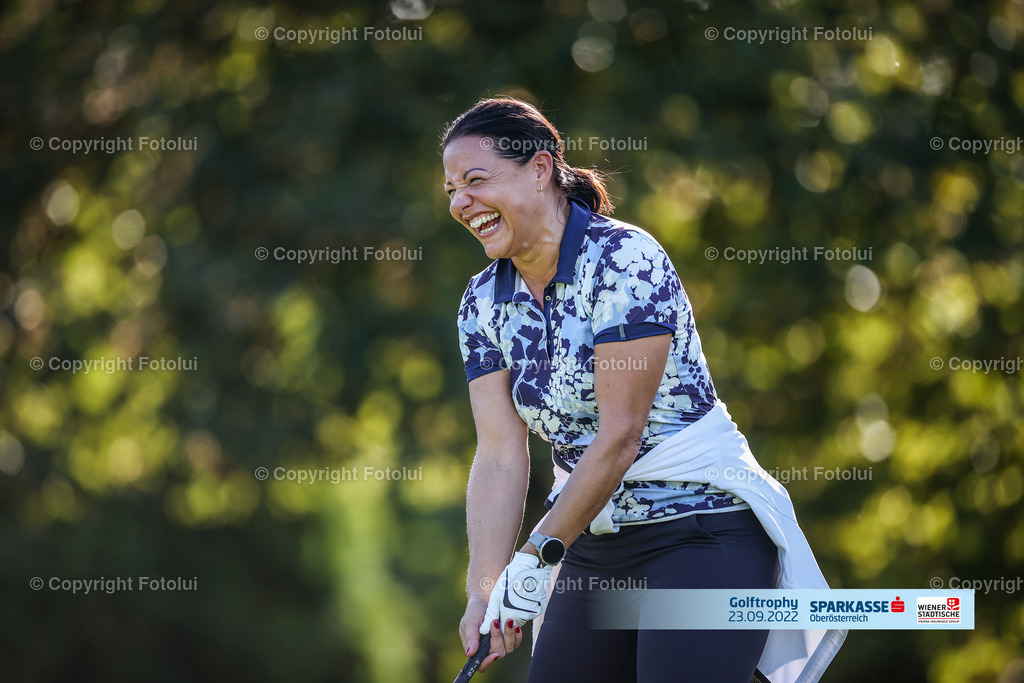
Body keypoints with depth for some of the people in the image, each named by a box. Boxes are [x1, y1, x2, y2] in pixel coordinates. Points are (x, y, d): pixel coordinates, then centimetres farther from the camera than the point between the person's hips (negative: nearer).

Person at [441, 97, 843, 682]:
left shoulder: (623, 258, -16)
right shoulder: (484, 304, 5)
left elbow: (620, 435, -19)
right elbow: (500, 456, -2)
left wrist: (538, 556, -17)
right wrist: (484, 591, -14)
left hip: (702, 532, -7)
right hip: (593, 547, 7)